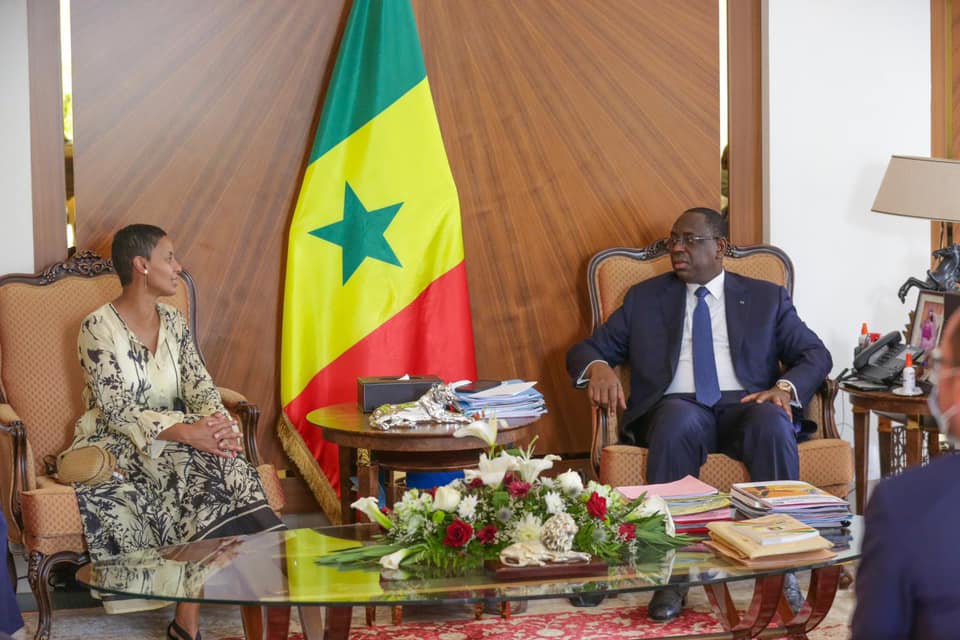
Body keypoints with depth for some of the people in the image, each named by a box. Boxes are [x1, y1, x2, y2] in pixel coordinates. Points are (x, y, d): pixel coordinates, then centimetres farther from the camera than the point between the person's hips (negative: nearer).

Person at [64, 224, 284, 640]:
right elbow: (118, 411, -19)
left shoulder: (173, 322, 9)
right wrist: (186, 432, -31)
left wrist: (219, 422, -21)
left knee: (220, 461, -28)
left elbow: (200, 386, 3)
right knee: (191, 463, -33)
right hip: (114, 445, -5)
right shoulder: (99, 328, -11)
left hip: (177, 435, 5)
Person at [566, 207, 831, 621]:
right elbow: (587, 350, 16)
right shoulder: (644, 298, 19)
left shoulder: (767, 298, 18)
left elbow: (815, 355, 10)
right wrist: (598, 368, -10)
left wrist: (785, 388, -13)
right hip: (678, 407, 0)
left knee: (772, 422, -35)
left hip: (746, 408, 0)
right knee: (677, 422, -37)